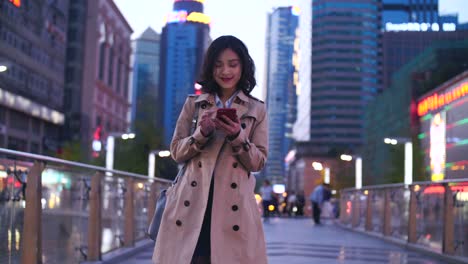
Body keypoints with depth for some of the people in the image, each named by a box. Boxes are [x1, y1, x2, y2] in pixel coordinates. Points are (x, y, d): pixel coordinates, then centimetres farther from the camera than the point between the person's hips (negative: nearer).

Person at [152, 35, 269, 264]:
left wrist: (238, 137, -11)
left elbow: (259, 162, 7)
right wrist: (201, 133, -8)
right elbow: (176, 151, 10)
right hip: (191, 202, 1)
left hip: (233, 204, -1)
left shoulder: (257, 110, 11)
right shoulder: (193, 104, 13)